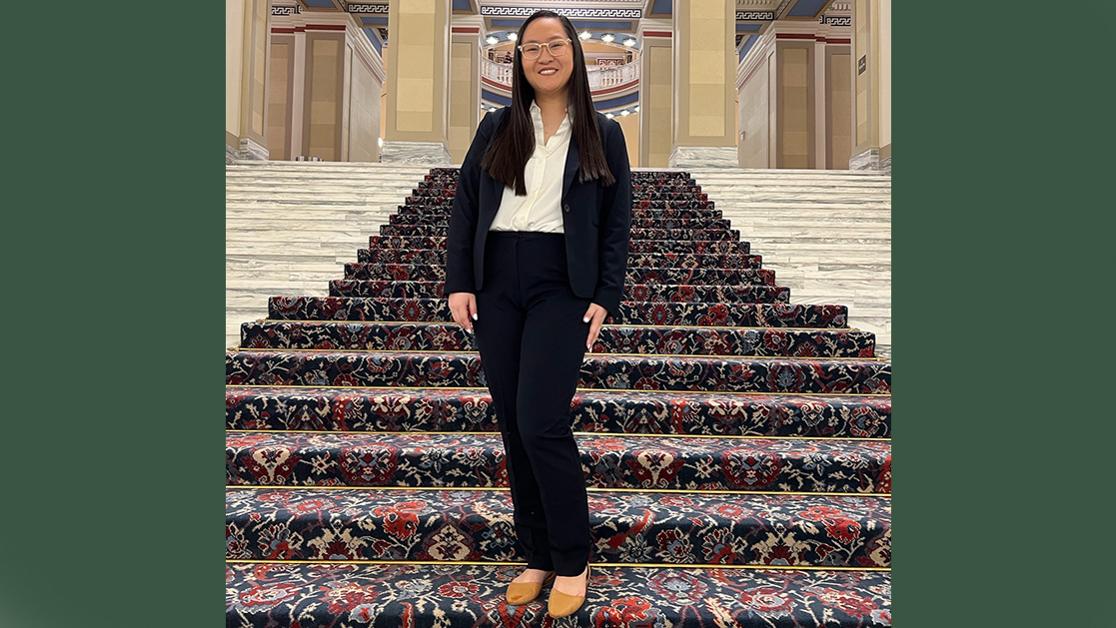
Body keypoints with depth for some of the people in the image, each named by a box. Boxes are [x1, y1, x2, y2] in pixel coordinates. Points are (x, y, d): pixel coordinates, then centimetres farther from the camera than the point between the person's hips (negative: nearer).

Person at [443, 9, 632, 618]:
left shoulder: (603, 134, 7)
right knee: (512, 427, 5)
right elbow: (463, 207, 9)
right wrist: (458, 283, -1)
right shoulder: (495, 128, 12)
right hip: (496, 283, 4)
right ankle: (537, 556, 20)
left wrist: (605, 297, -6)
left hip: (562, 287, -3)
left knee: (541, 424, -12)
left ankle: (573, 561, 7)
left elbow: (617, 225, 4)